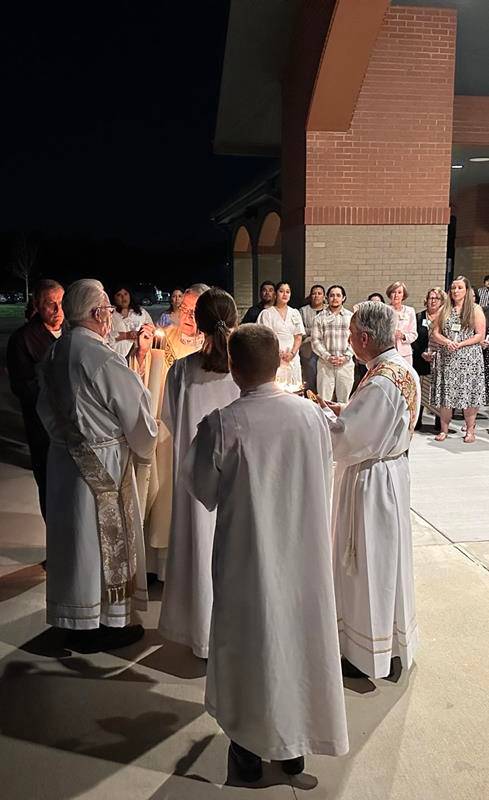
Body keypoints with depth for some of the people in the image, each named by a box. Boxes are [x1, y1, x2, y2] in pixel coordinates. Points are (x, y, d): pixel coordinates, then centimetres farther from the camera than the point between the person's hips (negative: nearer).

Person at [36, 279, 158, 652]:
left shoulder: (55, 353, 2)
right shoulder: (103, 359, -22)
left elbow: (47, 410, 14)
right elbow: (138, 416, -12)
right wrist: (145, 443, 8)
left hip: (64, 458, 8)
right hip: (103, 463, -8)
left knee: (74, 535, 17)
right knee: (106, 538, 7)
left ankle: (76, 621, 32)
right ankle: (106, 624, 21)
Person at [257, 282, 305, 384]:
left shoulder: (295, 313, 16)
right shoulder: (267, 313, 5)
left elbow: (298, 337, 11)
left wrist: (292, 353, -6)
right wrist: (278, 354, -15)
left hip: (292, 359, 3)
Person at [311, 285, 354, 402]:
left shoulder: (350, 317, 8)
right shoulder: (320, 318, 6)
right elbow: (315, 340, 1)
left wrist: (346, 357, -9)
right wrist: (327, 357, -10)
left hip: (346, 364, 1)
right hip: (325, 364, -1)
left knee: (344, 400, 6)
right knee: (324, 401, -1)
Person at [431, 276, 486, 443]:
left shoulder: (475, 310, 2)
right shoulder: (444, 309, 11)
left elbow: (480, 336, -3)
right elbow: (435, 333, 8)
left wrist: (460, 344, -14)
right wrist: (447, 342, -11)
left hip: (469, 358, -2)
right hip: (446, 358, 3)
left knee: (469, 394, -1)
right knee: (445, 394, 2)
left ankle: (470, 431, 9)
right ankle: (444, 430, 12)